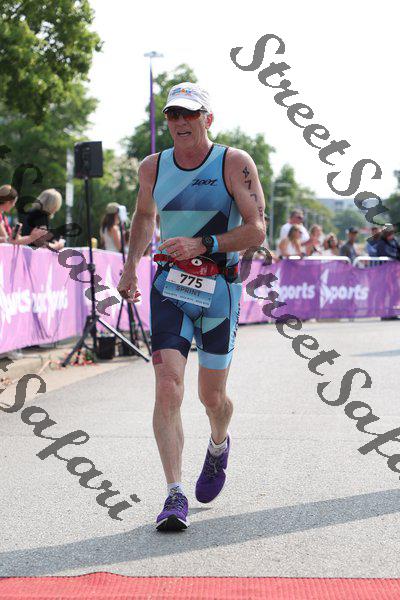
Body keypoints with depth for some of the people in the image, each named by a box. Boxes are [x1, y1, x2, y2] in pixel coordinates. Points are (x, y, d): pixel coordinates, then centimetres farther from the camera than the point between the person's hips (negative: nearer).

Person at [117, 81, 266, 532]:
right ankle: (175, 496, -14)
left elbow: (256, 229, -11)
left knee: (211, 397, 9)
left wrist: (202, 245, -22)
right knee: (168, 389, -14)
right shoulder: (152, 167, 5)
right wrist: (130, 266, 12)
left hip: (219, 289, -2)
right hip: (169, 287, 2)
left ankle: (218, 445, 45)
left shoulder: (235, 163, -7)